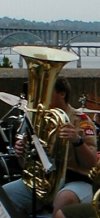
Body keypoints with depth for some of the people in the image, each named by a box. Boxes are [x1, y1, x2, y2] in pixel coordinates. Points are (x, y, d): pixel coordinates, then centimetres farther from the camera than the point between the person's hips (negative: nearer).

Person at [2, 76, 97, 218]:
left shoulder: (81, 120, -5)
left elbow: (92, 163, -13)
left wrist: (77, 140, -32)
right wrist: (22, 151, -6)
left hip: (74, 181, -5)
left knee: (64, 199, -40)